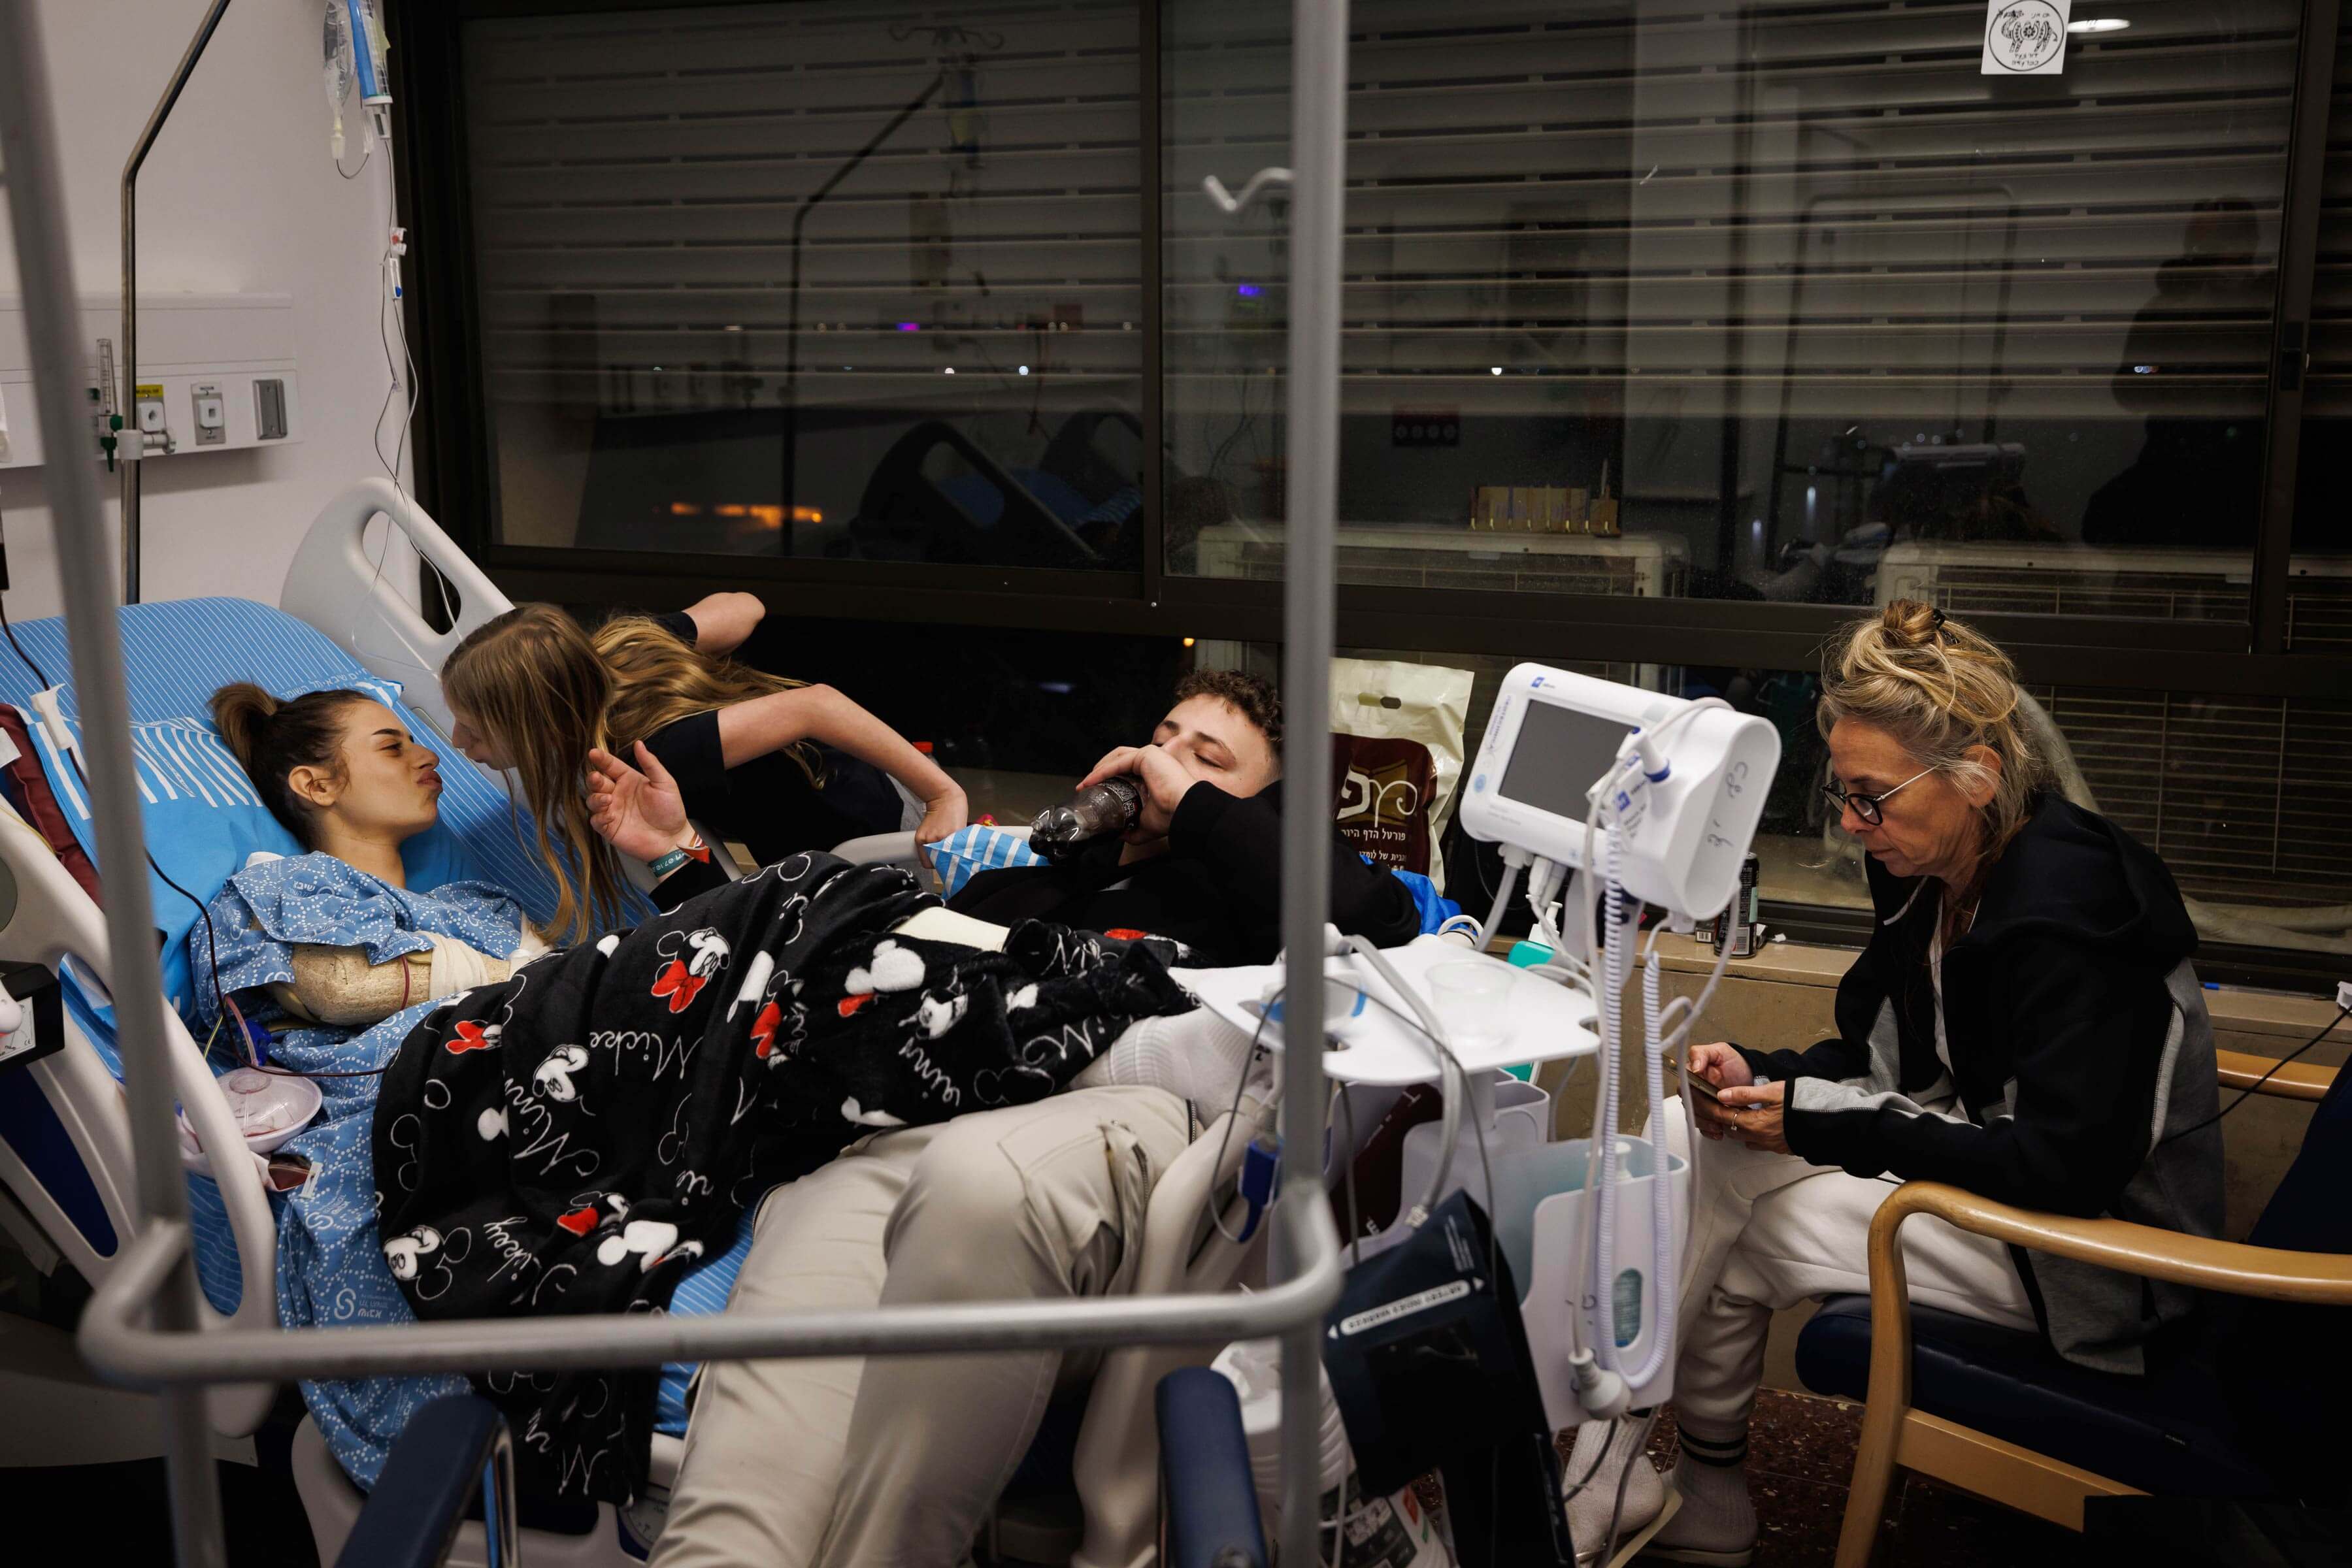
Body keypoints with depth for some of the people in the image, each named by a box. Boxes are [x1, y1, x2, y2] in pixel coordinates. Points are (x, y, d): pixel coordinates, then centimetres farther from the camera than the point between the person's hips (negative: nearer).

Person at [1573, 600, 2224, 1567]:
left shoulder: (2073, 909, -25)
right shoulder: (1931, 875, 1)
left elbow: (2068, 1165, -28)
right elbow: (1883, 1060, 11)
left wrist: (1820, 1127, -25)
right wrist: (1760, 1078, -10)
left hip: (2091, 1255, -9)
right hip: (1981, 1158, 9)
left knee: (1728, 1240, -15)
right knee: (1700, 1159, -7)